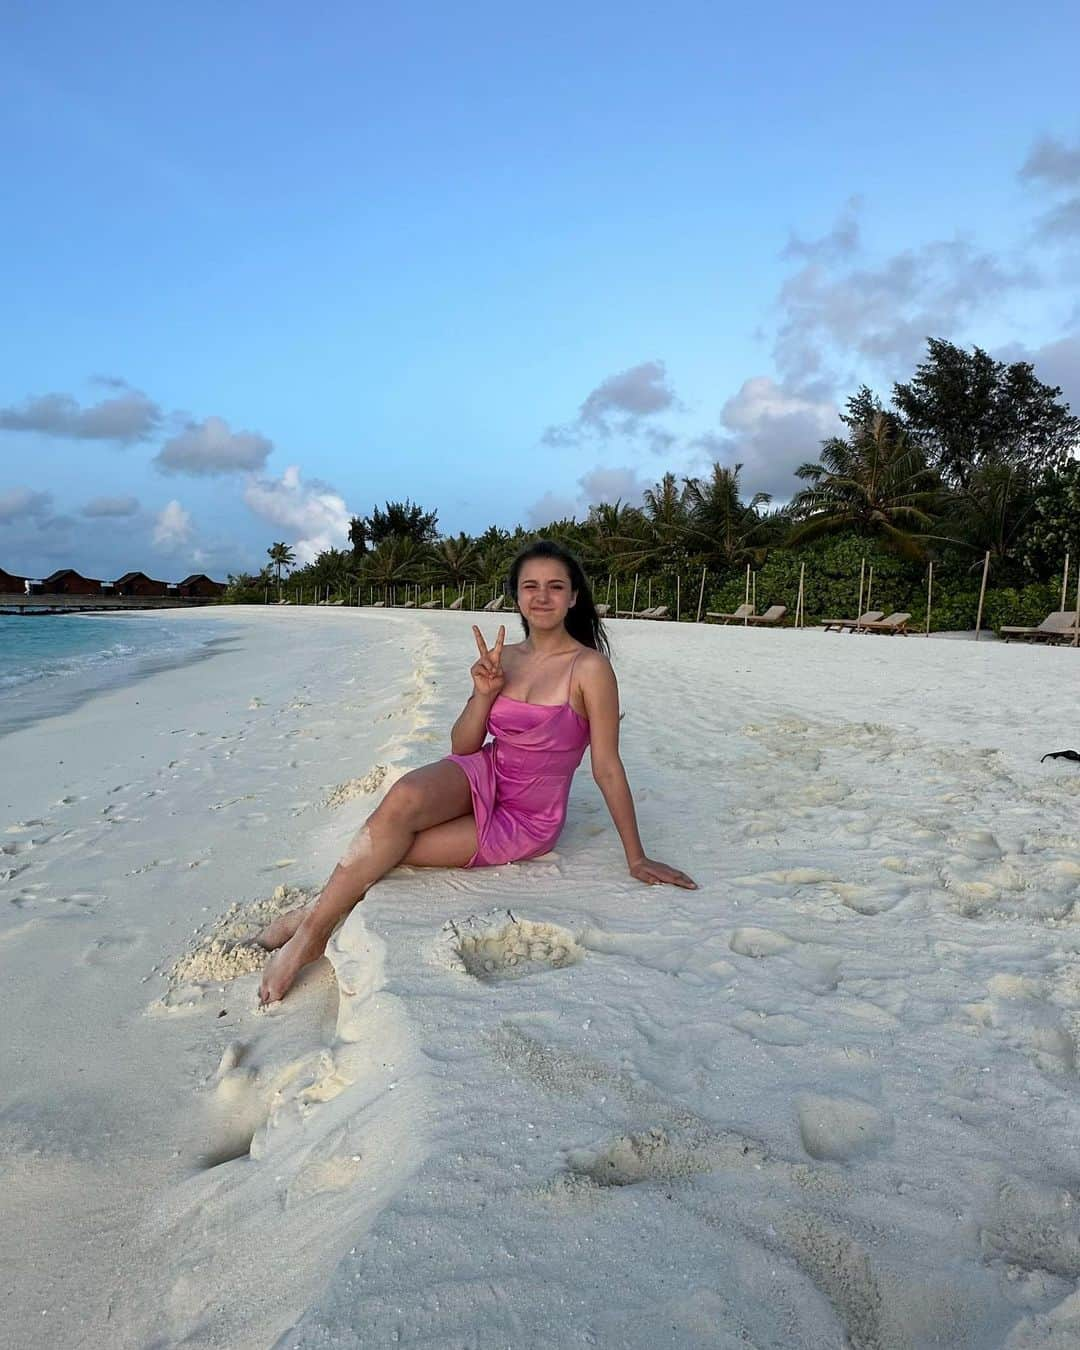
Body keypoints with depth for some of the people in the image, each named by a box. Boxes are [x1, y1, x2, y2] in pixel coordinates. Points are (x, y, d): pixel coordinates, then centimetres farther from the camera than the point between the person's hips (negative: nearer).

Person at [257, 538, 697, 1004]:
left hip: (527, 822, -4)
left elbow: (607, 768, -11)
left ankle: (314, 922, 1)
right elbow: (461, 748, 4)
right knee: (404, 797, -29)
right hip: (484, 777, 4)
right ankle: (316, 920, -17)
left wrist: (636, 858, -8)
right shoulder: (503, 657, 3)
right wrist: (485, 693, -14)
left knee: (389, 847, -20)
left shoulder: (589, 668, -15)